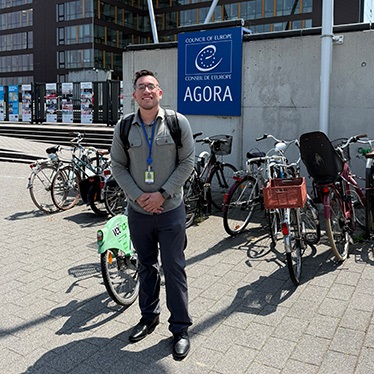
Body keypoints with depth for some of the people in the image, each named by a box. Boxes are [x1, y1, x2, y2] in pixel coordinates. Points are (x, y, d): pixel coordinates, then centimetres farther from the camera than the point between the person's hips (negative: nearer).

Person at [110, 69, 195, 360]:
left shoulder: (178, 122, -6)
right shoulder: (123, 128, 0)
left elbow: (187, 162, -6)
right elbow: (118, 167, 3)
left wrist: (162, 194, -13)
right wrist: (137, 196, -10)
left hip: (171, 210, -3)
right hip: (138, 211, 3)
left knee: (174, 269, 3)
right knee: (146, 266, 18)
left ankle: (180, 328, 18)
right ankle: (149, 316, 36)